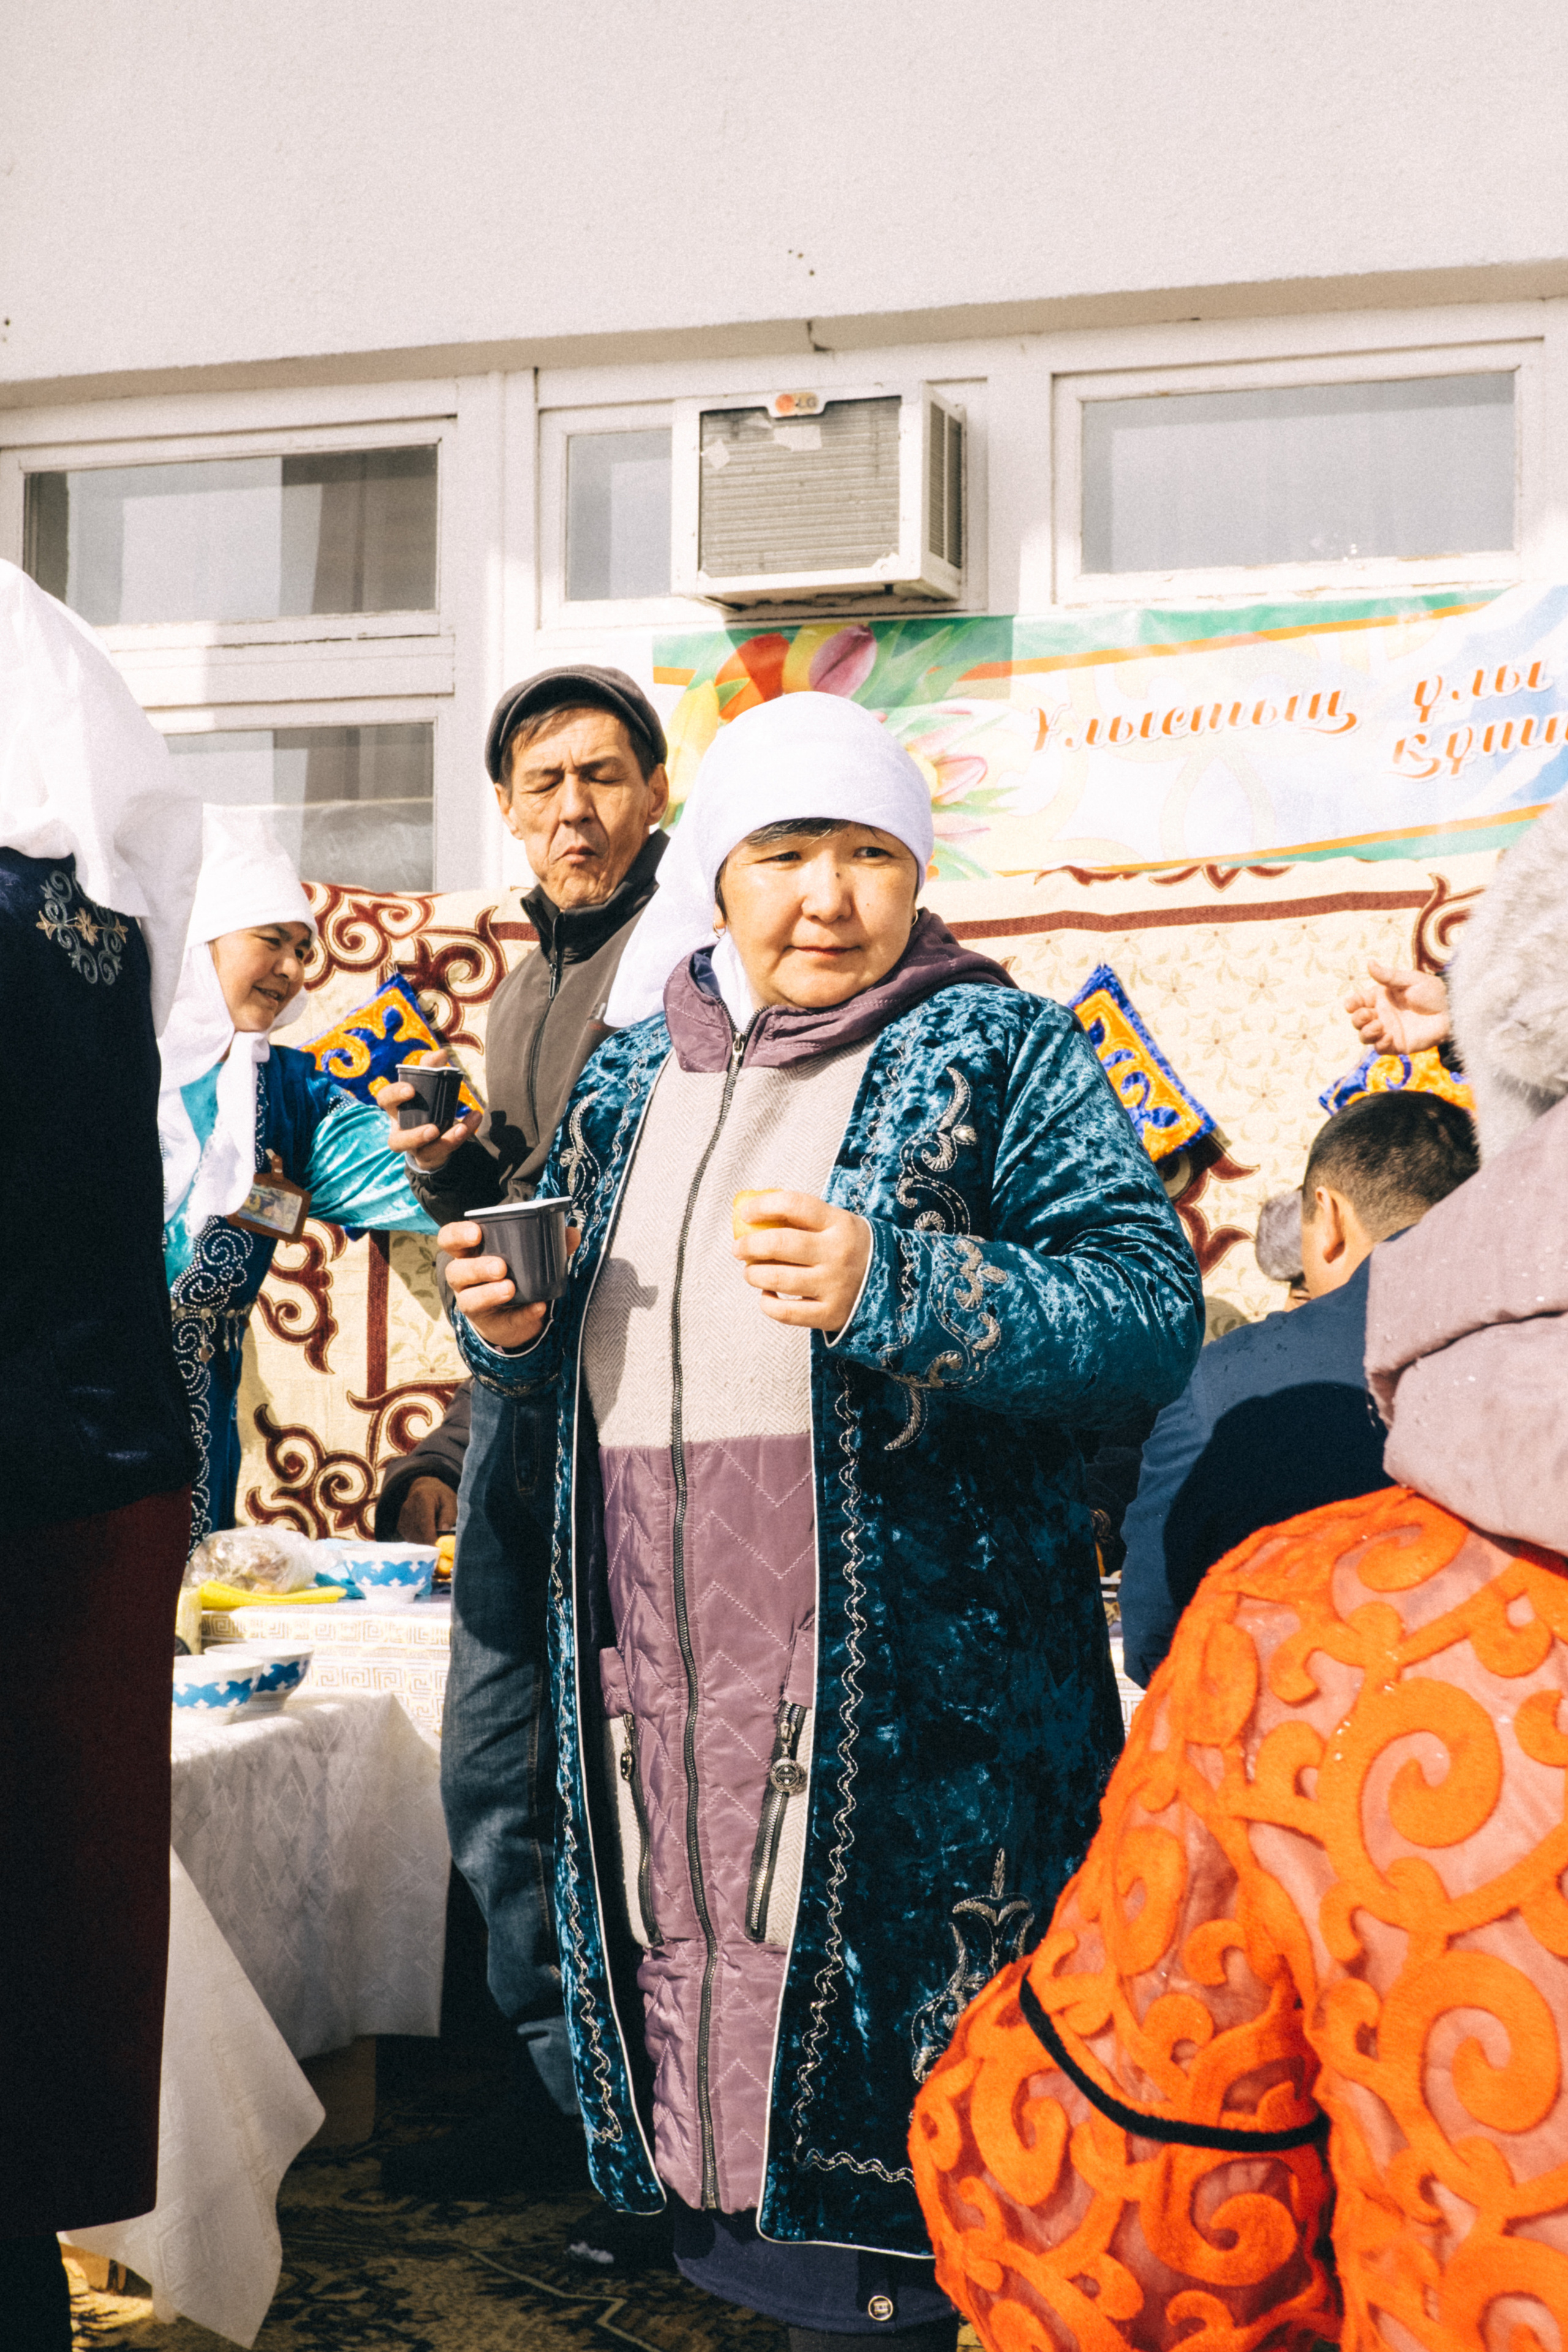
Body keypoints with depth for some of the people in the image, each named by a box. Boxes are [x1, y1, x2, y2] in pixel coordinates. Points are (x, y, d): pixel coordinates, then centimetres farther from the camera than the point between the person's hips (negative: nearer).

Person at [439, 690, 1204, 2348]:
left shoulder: (999, 1059, -2)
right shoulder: (630, 1075, 15)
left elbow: (1152, 1313, -13)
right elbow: (570, 1363, 23)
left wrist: (893, 1291, -26)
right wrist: (512, 1325, 0)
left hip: (908, 1696, -5)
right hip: (657, 1674, 5)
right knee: (689, 1981, 15)